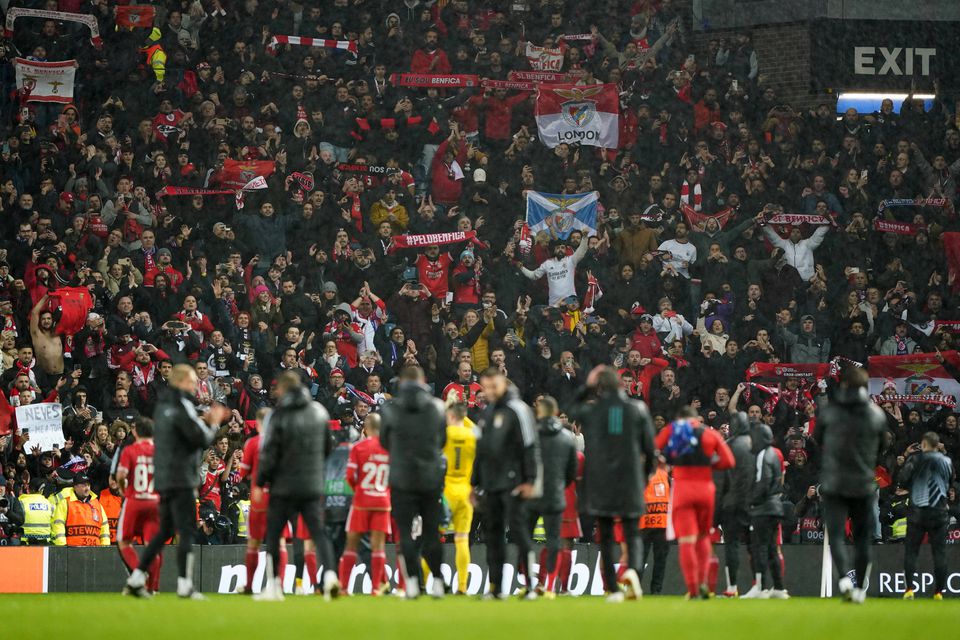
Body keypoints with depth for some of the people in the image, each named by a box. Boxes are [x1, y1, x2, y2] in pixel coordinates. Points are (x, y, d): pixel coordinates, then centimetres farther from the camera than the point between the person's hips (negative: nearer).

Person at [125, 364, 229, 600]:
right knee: (186, 531, -5)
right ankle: (185, 585, -8)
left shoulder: (163, 405, 14)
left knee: (165, 531, 16)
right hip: (181, 480, -9)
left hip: (164, 480, 9)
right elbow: (202, 439, -17)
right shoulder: (181, 406, -13)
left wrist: (203, 421, 12)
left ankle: (136, 579, 14)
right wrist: (213, 423, 0)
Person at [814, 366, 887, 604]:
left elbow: (818, 441, 11)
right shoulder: (877, 414, 2)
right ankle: (860, 588, 10)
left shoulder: (827, 409, -2)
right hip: (864, 485, 2)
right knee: (862, 538, 10)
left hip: (833, 484, -1)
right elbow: (880, 448, 13)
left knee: (836, 534, -3)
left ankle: (844, 578, -26)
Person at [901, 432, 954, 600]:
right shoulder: (946, 461, 2)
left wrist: (908, 458, 2)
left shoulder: (916, 459, -7)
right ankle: (939, 591, 2)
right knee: (939, 552, 5)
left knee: (911, 550, 4)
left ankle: (909, 589, -6)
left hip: (918, 511, -2)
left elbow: (902, 479, -9)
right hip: (939, 512, 2)